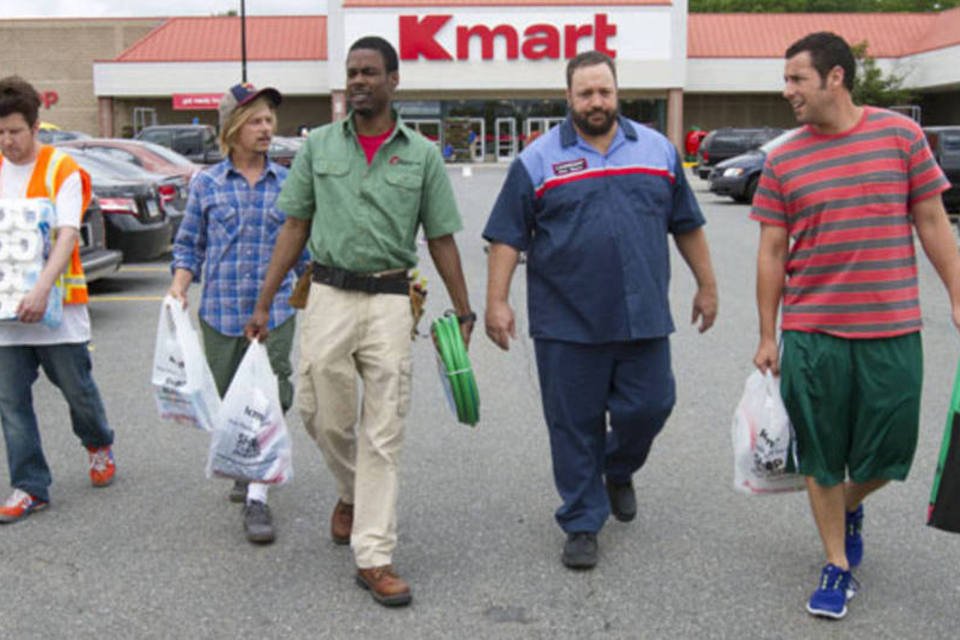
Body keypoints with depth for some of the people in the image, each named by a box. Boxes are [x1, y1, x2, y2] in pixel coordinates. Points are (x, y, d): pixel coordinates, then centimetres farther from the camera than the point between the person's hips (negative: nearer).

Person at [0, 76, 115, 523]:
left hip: (56, 303, -4)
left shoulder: (62, 170, -6)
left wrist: (42, 290, -31)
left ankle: (99, 445, 38)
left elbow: (67, 235, -17)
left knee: (77, 387, 8)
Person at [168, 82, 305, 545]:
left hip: (274, 311, -1)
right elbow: (189, 245, 8)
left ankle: (257, 499, -3)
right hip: (220, 312, 1)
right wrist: (179, 286, -8)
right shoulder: (206, 185, 3)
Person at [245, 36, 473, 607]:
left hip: (390, 301, -1)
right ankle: (353, 492, 40)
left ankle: (374, 557, 5)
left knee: (384, 432, -1)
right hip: (329, 296, 2)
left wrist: (464, 313, 6)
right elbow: (295, 228, 8)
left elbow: (441, 239, 7)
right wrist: (264, 303, 4)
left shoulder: (422, 154, 3)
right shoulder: (319, 146, 7)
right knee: (325, 416, 7)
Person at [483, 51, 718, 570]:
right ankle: (581, 523, 19)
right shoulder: (537, 160, 1)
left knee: (648, 407, 5)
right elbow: (507, 236, 0)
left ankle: (618, 471, 37)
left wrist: (706, 284, 16)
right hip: (567, 324, -2)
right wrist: (496, 301, -7)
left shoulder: (657, 150, 10)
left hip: (642, 318, 2)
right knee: (574, 426, 4)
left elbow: (686, 224, 17)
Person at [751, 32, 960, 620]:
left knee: (889, 451, 8)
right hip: (811, 335, 0)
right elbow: (772, 252, 4)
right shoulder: (783, 161, 1)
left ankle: (850, 507, 41)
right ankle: (838, 566, 23)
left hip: (893, 331, 0)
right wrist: (768, 336, 4)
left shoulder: (901, 134, -1)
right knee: (821, 457, 6)